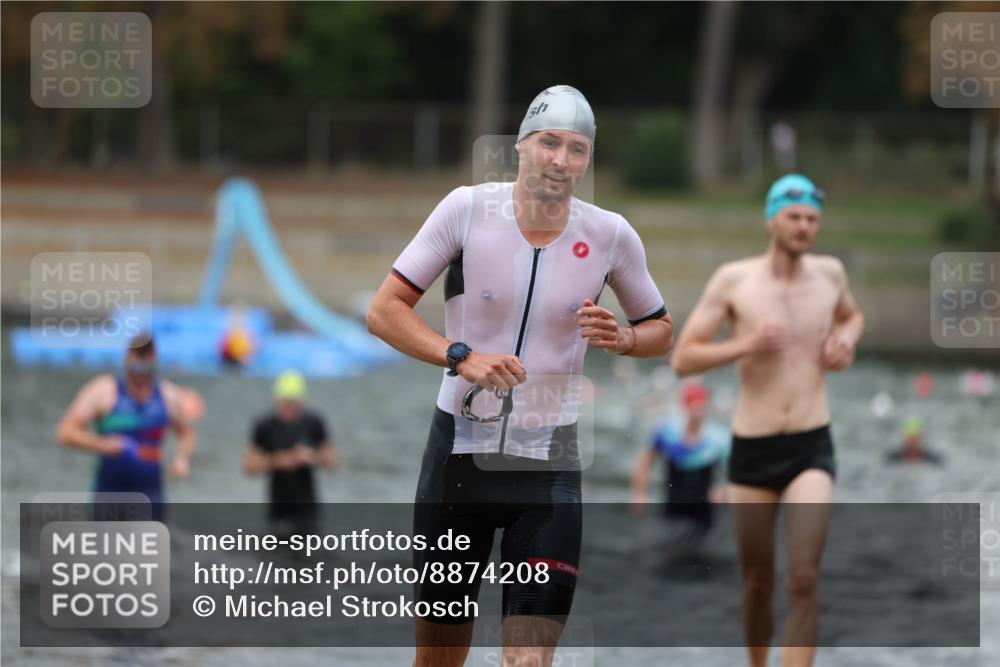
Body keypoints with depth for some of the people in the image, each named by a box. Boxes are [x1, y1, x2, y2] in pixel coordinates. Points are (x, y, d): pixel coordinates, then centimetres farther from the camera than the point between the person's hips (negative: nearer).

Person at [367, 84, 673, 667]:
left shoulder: (610, 236, -2)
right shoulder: (467, 209, -6)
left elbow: (661, 330, 13)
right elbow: (385, 310, -4)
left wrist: (620, 338, -10)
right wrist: (460, 356, -20)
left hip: (550, 460, 0)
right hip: (459, 450, 0)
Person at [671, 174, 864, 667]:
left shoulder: (829, 272, 3)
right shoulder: (733, 280, -5)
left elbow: (852, 315, 28)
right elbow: (682, 359, -6)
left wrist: (847, 340, 4)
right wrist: (746, 345, -21)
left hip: (812, 447, 0)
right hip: (752, 448, 0)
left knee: (803, 579, -16)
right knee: (758, 584, 11)